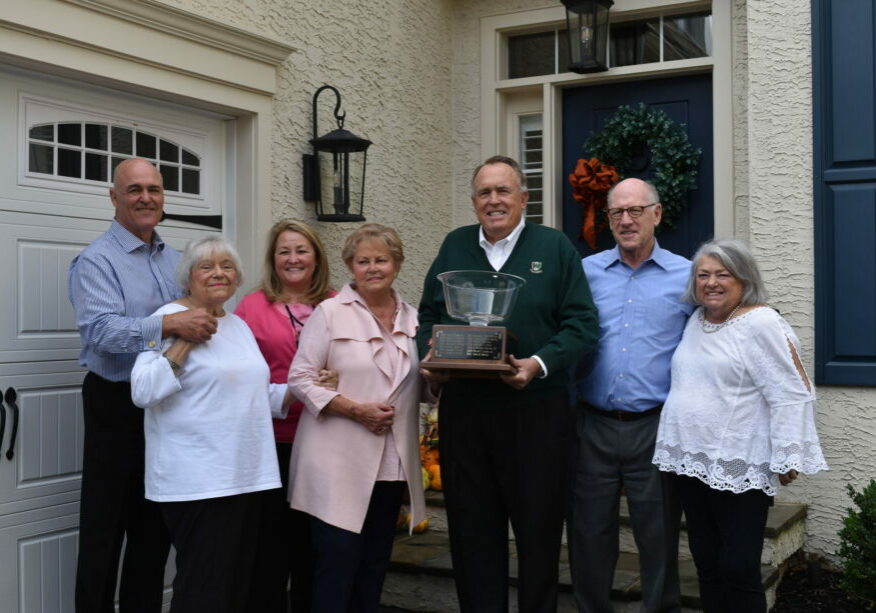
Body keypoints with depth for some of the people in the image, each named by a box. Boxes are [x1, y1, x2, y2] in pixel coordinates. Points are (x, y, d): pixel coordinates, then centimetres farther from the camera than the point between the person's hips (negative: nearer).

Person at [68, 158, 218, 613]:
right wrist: (169, 325, -38)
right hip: (118, 407, -7)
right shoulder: (97, 260, -11)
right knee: (106, 529, 2)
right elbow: (100, 330, -26)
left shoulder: (174, 260, 12)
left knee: (156, 528, 16)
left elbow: (194, 322, 19)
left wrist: (205, 324, -1)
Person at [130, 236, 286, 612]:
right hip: (197, 481, -8)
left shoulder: (238, 325, 16)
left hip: (245, 476, 8)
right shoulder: (171, 319, -8)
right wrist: (183, 341, -20)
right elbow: (142, 391, -17)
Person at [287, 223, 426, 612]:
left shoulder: (412, 318, 11)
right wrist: (356, 410, -18)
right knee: (337, 563, -2)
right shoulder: (329, 312, -4)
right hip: (339, 464, -5)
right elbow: (300, 377, -9)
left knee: (374, 565, 14)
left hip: (391, 464, 5)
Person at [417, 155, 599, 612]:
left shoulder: (554, 247, 1)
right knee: (471, 528, 11)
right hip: (463, 411, 3)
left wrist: (540, 364, -19)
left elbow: (581, 324, -4)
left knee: (539, 527, 7)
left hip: (537, 411, -3)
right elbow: (428, 316, 15)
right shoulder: (454, 246, 11)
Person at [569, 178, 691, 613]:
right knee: (588, 535, 11)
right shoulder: (586, 271, 7)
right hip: (594, 425, 2)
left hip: (656, 427, -1)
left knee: (658, 537, 9)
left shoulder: (686, 276, 2)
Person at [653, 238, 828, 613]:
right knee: (707, 564, 14)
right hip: (692, 462, 7)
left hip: (738, 469, -7)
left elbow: (792, 396, -15)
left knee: (738, 571, -2)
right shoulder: (695, 320, 12)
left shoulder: (761, 324, -12)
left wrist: (788, 458, -17)